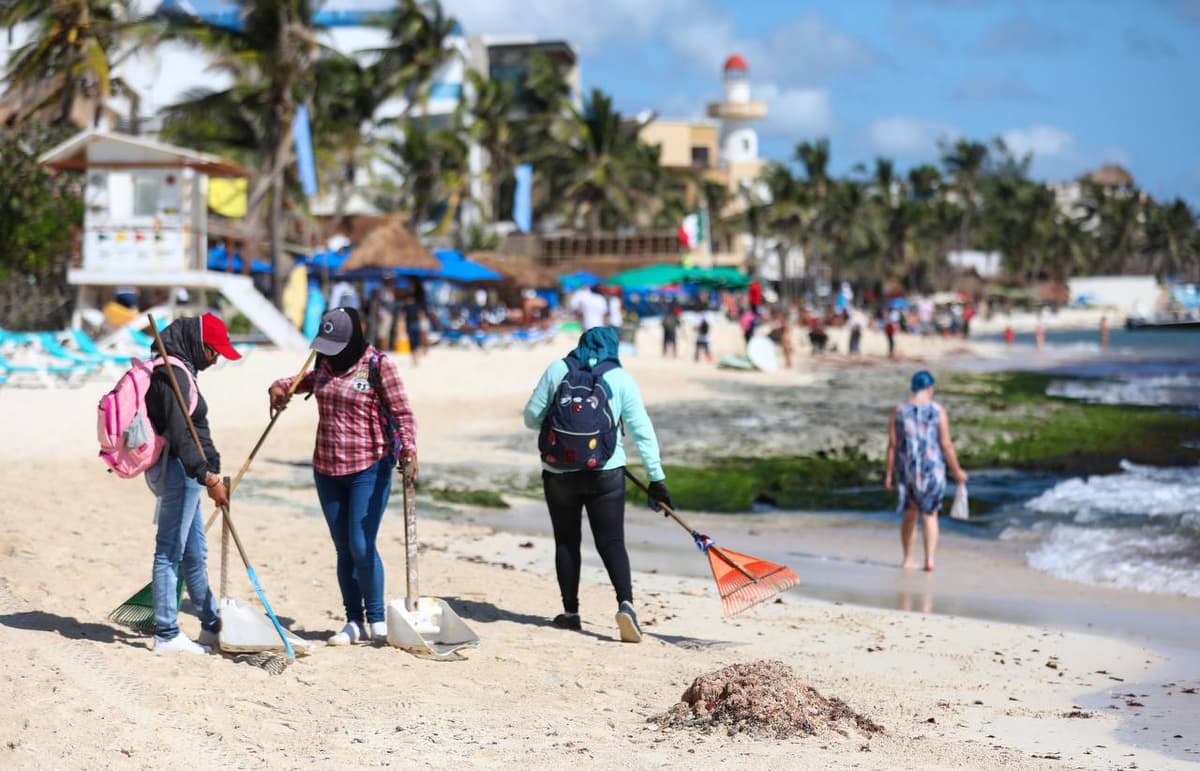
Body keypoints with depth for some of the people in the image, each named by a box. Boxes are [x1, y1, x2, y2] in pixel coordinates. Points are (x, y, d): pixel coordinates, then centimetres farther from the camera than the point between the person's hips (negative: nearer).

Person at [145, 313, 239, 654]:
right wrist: (208, 477, -24)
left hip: (181, 472, 11)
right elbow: (179, 436, -23)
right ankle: (166, 635, 1)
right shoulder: (172, 374, -16)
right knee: (170, 552, -4)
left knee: (194, 553, 17)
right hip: (177, 470, -11)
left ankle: (212, 626, 27)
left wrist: (209, 473, 25)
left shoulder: (180, 371, 16)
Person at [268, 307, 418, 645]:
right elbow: (311, 379, 31)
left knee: (361, 547, -11)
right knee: (343, 550, 9)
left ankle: (376, 620, 4)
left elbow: (402, 411, -13)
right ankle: (354, 622, 17)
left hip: (369, 469, -6)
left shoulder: (378, 365, -9)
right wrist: (281, 385, 11)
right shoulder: (325, 363, 9)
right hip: (327, 469, 6)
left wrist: (408, 446, -30)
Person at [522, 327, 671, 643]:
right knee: (612, 542, 2)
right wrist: (656, 478, 0)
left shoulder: (557, 370, 1)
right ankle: (625, 603, -19)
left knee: (566, 541, 14)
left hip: (559, 471, 1)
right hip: (606, 472, -1)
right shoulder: (621, 378, 0)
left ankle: (570, 613, 17)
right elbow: (642, 430, -3)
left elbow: (532, 417, 4)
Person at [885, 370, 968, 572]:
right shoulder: (938, 411, -7)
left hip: (907, 470, 2)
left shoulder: (899, 412, -2)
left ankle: (907, 558, 23)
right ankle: (929, 559, -7)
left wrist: (889, 474, 3)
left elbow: (892, 445, -3)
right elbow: (946, 445, -8)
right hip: (932, 470, -2)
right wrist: (956, 471, 3)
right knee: (930, 516, 7)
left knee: (909, 515, 17)